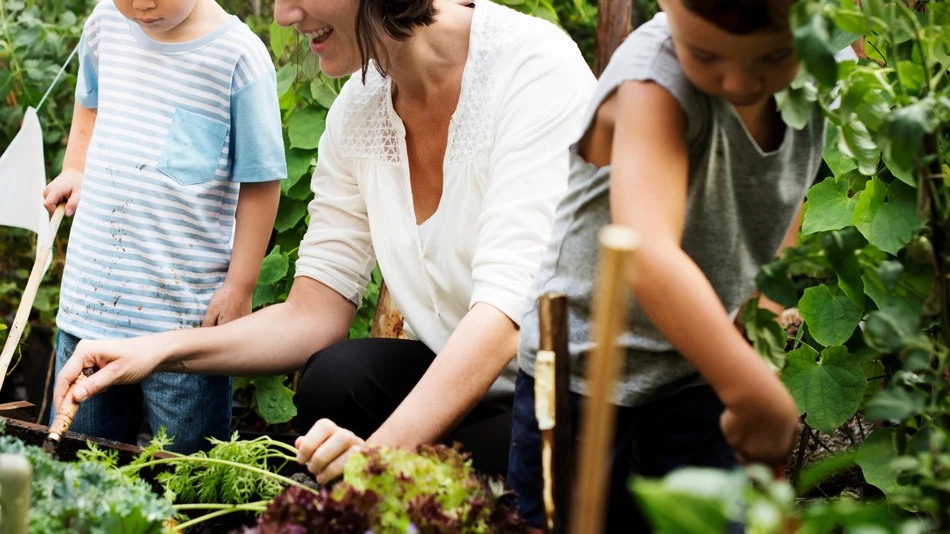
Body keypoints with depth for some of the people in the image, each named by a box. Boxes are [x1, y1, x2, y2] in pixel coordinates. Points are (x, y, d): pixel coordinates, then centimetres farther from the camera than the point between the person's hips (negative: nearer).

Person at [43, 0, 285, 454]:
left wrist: (239, 287, -7)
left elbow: (260, 183, -7)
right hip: (90, 294, 5)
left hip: (185, 311, -5)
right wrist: (75, 171, 13)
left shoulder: (239, 57, -12)